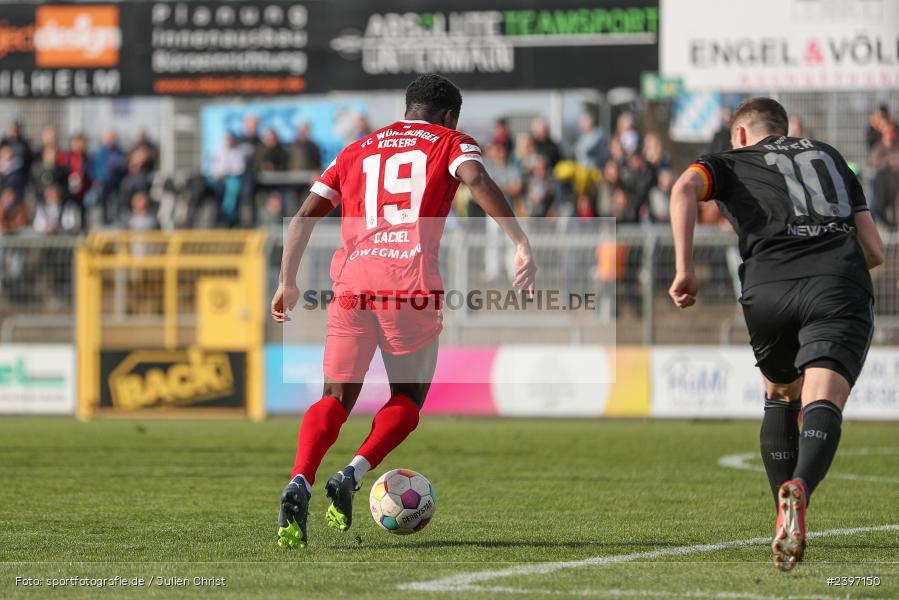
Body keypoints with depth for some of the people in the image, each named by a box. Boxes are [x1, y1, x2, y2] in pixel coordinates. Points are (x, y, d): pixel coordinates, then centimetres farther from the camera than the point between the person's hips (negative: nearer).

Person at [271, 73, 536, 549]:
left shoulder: (356, 151, 25)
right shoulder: (450, 143, 15)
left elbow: (304, 215, 17)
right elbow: (477, 180, -8)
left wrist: (287, 284, 21)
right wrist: (522, 246, -14)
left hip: (353, 282, 3)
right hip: (412, 282, -3)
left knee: (336, 398, 10)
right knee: (407, 399, 15)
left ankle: (298, 486, -15)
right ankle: (352, 476, -8)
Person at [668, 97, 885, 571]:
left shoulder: (730, 163, 24)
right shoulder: (829, 156, 32)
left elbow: (685, 189, -2)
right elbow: (874, 251, 27)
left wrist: (683, 269, -3)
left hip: (768, 290, 0)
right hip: (840, 289, 0)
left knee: (780, 399, 25)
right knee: (822, 405, -16)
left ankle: (786, 521, 20)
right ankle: (798, 490, -45)